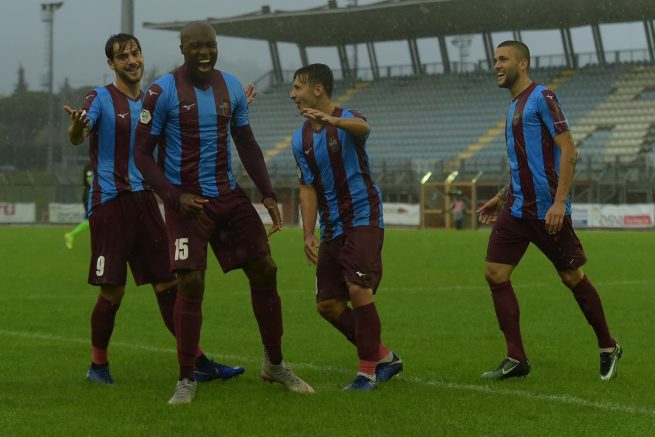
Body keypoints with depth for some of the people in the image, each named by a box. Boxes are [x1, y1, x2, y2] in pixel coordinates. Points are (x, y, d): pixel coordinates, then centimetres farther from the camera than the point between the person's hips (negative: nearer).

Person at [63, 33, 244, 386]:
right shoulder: (101, 98, -5)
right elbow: (76, 138, -21)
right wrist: (77, 126, -48)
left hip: (144, 199, 5)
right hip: (109, 201, -5)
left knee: (168, 284, 3)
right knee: (112, 291, -3)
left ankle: (198, 363, 5)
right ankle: (98, 365, 15)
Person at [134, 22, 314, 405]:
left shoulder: (232, 87, 6)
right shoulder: (162, 92, -9)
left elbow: (247, 144, 14)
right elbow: (143, 154, -6)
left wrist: (268, 193, 5)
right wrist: (175, 197, -16)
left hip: (229, 196, 5)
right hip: (187, 201, -5)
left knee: (265, 270, 2)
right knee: (191, 284, -11)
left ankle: (275, 364, 18)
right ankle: (186, 379, 3)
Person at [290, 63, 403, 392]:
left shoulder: (346, 118, -10)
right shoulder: (300, 139, 8)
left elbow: (362, 127, -36)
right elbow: (308, 189, 8)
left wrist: (332, 121, -57)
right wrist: (308, 235, -2)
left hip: (363, 219, -7)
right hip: (333, 228, 7)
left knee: (358, 290, -21)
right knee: (327, 304, 4)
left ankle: (368, 369, -7)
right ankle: (384, 357, 17)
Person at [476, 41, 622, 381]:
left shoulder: (541, 98, -9)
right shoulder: (514, 105, 17)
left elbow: (567, 151, -15)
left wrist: (559, 202, -22)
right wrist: (501, 198, 24)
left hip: (546, 210, -8)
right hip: (516, 209, 8)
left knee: (573, 278, 1)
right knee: (495, 274, -1)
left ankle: (608, 349, 18)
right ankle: (516, 359, 3)